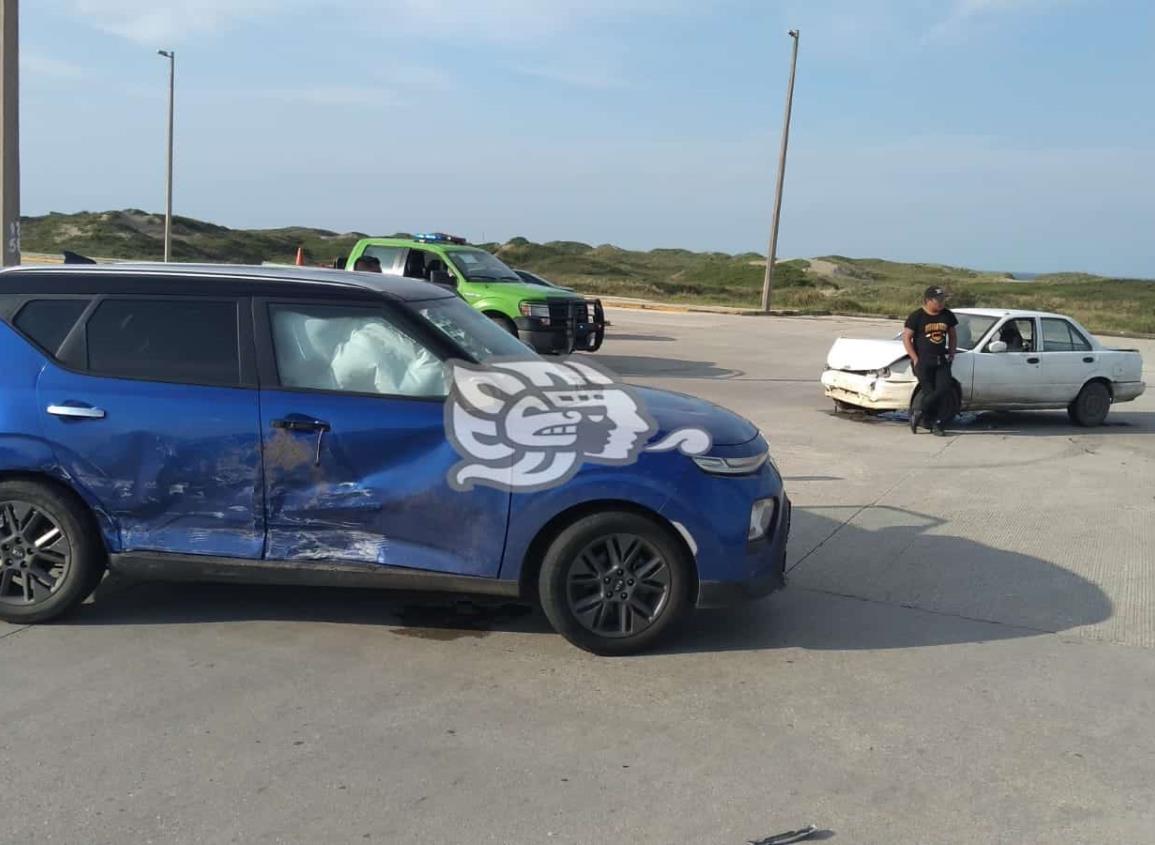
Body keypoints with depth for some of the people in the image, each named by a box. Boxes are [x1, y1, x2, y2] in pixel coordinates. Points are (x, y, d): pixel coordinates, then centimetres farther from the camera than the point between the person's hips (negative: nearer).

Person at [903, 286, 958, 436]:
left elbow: (953, 335, 19)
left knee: (944, 389, -9)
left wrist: (952, 354, 8)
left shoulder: (948, 316, 7)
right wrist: (915, 359, -12)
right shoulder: (917, 317, -7)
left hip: (941, 360, 5)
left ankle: (918, 412, 4)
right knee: (929, 391, -5)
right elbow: (906, 338, -7)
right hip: (923, 361, -5)